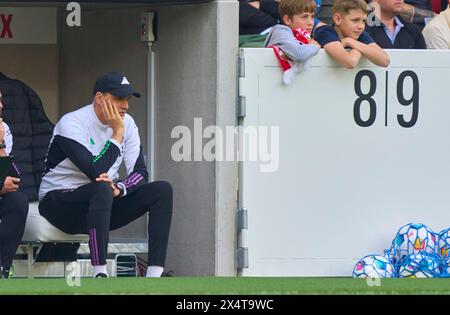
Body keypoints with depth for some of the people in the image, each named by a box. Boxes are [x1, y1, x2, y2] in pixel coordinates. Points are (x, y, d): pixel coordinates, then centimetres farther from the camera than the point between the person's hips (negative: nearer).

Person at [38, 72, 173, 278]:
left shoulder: (126, 123, 3)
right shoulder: (71, 123, -18)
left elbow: (140, 173, -2)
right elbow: (95, 172, -28)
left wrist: (119, 188, -24)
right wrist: (117, 133, -21)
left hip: (104, 205, 7)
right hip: (60, 203, -7)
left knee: (162, 190, -11)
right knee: (102, 189, -39)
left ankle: (155, 272, -20)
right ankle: (99, 274, -39)